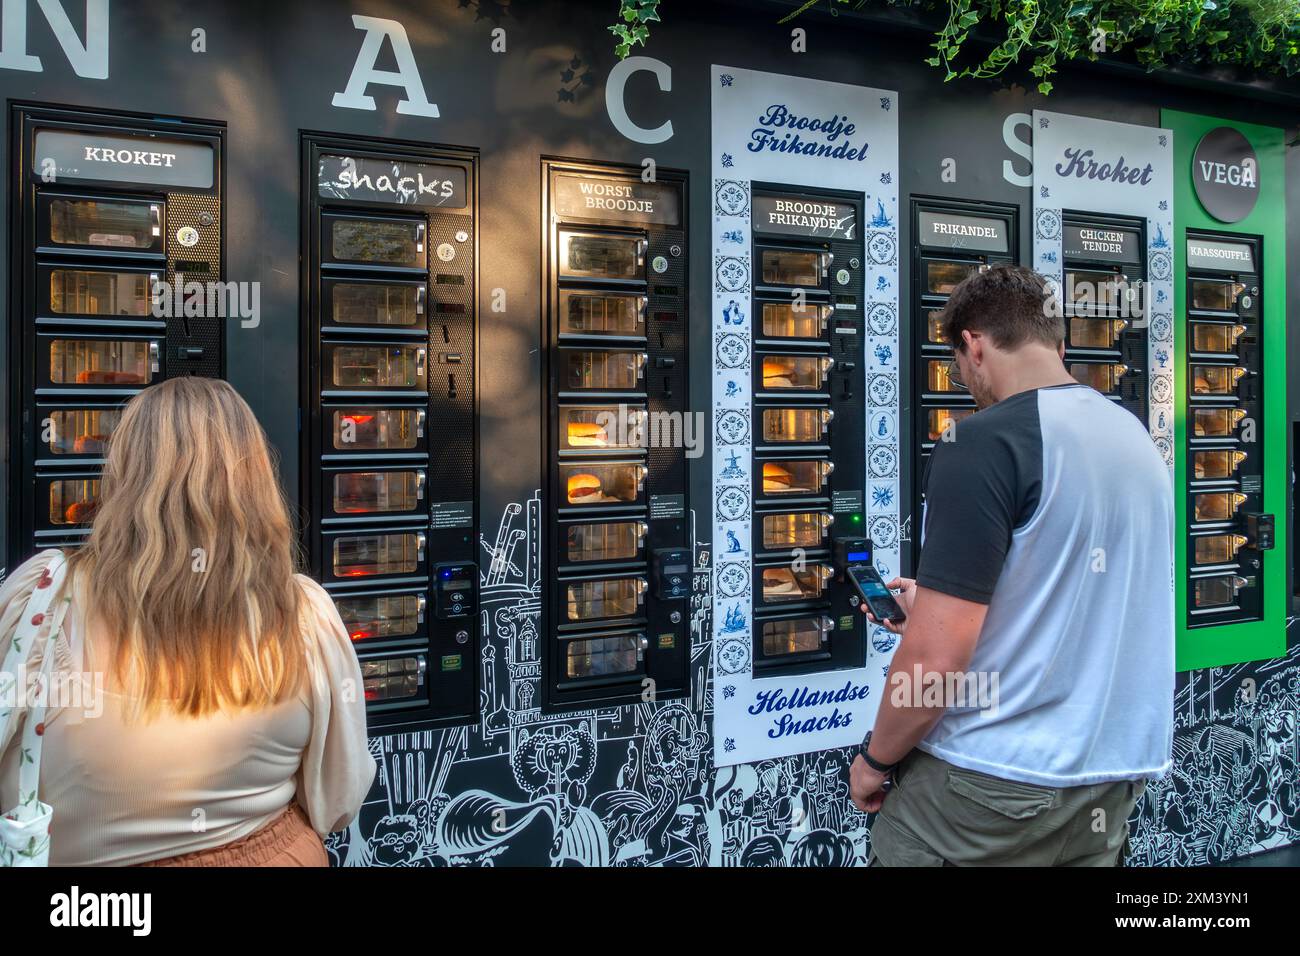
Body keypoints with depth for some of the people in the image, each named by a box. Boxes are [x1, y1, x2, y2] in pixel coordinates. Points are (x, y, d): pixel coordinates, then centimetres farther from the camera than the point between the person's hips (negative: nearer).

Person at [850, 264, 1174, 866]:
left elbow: (935, 658, -22)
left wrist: (877, 758, -6)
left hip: (994, 780, -7)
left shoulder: (986, 441, -19)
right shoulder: (1137, 437, 6)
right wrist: (943, 609, 24)